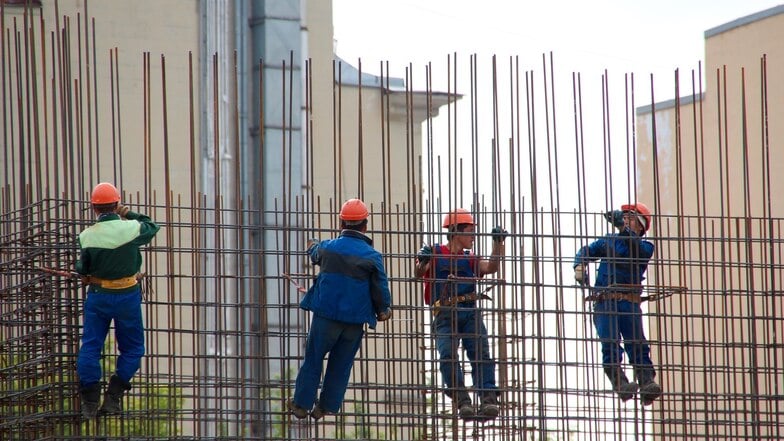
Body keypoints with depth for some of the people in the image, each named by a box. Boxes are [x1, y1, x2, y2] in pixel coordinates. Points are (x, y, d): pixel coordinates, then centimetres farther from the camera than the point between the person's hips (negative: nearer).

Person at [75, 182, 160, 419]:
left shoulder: (87, 236, -10)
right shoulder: (131, 229, -14)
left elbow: (82, 269, 1)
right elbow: (153, 227, 8)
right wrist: (130, 214, 16)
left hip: (97, 296, 1)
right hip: (127, 296, -1)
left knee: (90, 347, 10)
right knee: (132, 348, 14)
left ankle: (90, 401, 8)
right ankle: (113, 397, 5)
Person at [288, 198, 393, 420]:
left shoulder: (327, 248, -1)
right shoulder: (372, 256, -6)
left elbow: (315, 254, 25)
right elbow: (381, 288, -1)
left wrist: (313, 245, 49)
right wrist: (383, 310, 19)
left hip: (326, 315, 0)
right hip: (355, 320, 0)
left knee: (313, 360, 10)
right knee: (341, 366, 11)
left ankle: (302, 404, 12)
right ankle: (328, 408, 14)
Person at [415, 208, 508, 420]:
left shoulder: (470, 260, 22)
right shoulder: (436, 254, 12)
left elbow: (492, 267, 7)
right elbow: (419, 274, -1)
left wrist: (498, 244, -6)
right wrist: (422, 262, -22)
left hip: (470, 311, 3)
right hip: (445, 314, -3)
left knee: (480, 353, -14)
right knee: (447, 355, -21)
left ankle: (488, 400, -24)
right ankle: (462, 401, -25)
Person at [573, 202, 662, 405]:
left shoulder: (645, 247, 12)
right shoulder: (609, 240, 21)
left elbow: (637, 250, -10)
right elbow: (586, 251, 18)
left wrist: (624, 228, -23)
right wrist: (579, 266, -4)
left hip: (630, 303, -1)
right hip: (605, 302, 1)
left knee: (638, 345, -14)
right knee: (610, 345, -16)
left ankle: (647, 383, -26)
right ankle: (620, 383, -27)